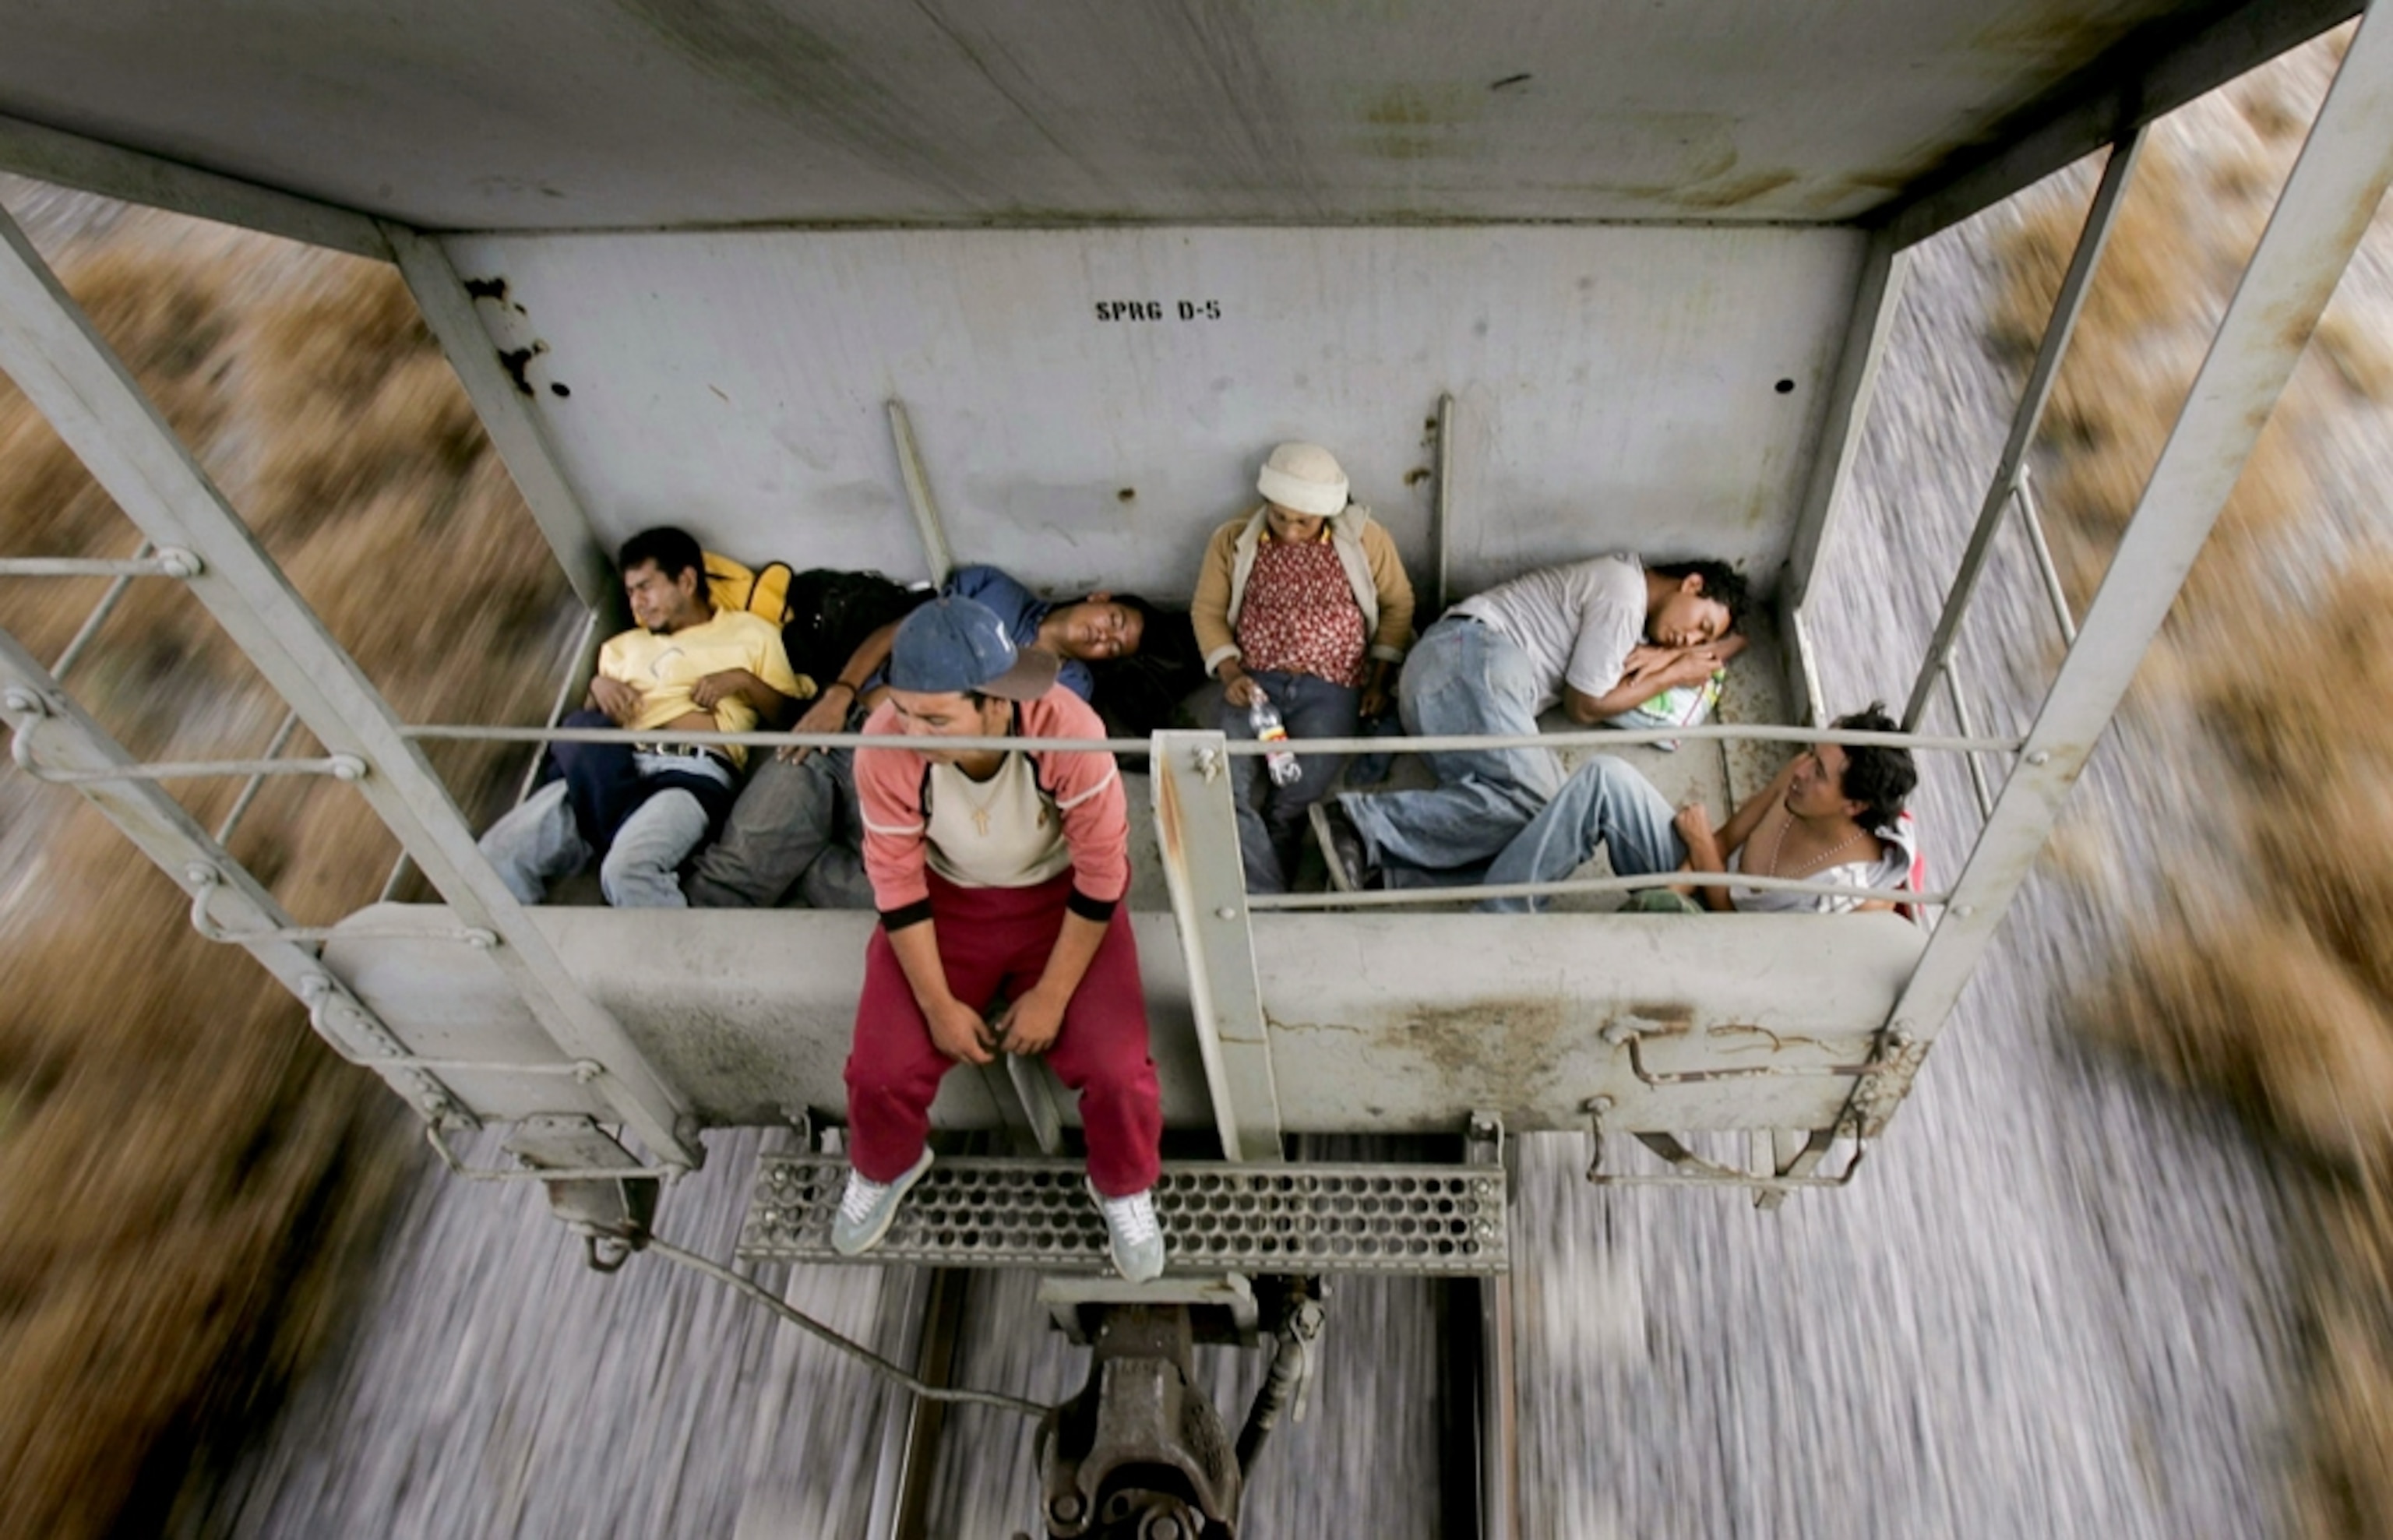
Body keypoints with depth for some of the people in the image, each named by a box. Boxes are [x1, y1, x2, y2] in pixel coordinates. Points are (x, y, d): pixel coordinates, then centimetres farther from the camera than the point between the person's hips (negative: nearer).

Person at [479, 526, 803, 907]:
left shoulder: (752, 632, 21)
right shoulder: (624, 646, 34)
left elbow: (789, 716, 12)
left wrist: (743, 680, -2)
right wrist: (598, 686, 12)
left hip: (694, 769, -5)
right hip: (618, 767, 5)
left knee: (627, 868, -37)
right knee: (497, 856, -20)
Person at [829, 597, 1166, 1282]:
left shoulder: (1069, 731, -33)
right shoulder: (886, 745, -28)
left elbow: (1100, 874, -21)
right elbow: (898, 883, -15)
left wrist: (1052, 997, -17)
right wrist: (939, 1004, -14)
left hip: (1063, 896, -1)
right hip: (945, 899, 2)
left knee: (1116, 1069, -17)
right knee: (882, 1069, -11)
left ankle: (1124, 1189, 17)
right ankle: (882, 1170, 25)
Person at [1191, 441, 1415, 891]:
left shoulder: (1364, 537, -1)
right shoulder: (1232, 540, 2)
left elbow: (1398, 604, 10)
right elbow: (1207, 609, 8)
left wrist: (1380, 679, 3)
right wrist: (1230, 672, -7)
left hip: (1331, 686, -1)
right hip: (1255, 682, 1)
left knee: (1301, 791, -23)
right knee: (1226, 785, -23)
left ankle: (1257, 878, 3)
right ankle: (1266, 900, -13)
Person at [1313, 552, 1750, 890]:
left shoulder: (1630, 581, 25)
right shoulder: (1623, 594, -5)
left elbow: (1733, 641, 33)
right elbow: (1586, 707, -2)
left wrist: (1668, 654, 12)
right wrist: (1675, 674, 7)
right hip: (1471, 658, -10)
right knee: (1538, 804, -28)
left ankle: (1379, 871, -28)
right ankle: (1365, 822, -30)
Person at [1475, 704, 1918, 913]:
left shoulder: (1861, 898, -27)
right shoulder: (1805, 773, -11)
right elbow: (1726, 840, 0)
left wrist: (1702, 850, -14)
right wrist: (1675, 889, -17)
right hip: (1704, 883, 6)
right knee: (1607, 776, -16)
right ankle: (1505, 907, -14)